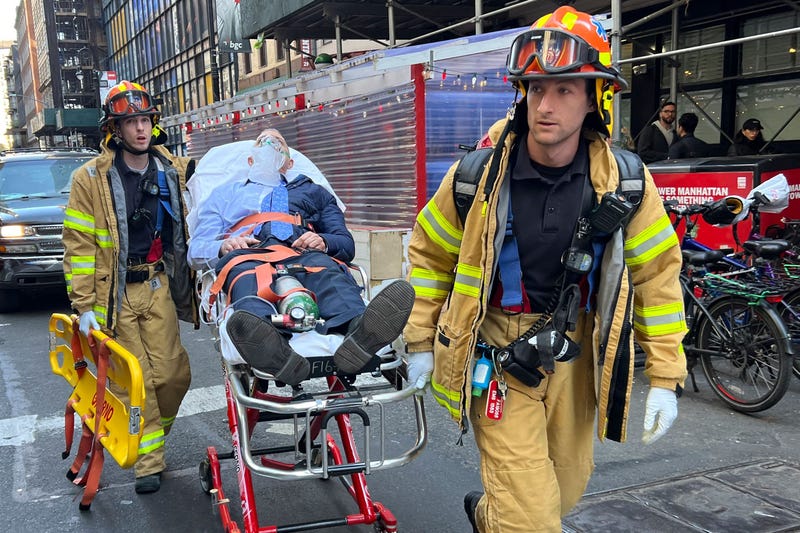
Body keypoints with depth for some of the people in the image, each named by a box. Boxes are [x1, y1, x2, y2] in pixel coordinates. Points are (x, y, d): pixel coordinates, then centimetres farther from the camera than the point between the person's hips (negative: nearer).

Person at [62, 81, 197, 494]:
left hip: (158, 287, 3)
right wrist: (85, 306, -11)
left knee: (174, 373, 0)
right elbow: (79, 245, -5)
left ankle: (153, 435, 29)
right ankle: (148, 461, 14)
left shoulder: (173, 170, 6)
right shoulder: (91, 179, -4)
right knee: (137, 379, -2)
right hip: (114, 293, -3)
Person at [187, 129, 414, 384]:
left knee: (326, 270, -38)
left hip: (303, 253, 1)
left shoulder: (312, 191, 40)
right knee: (247, 277, -40)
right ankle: (271, 349, -72)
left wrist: (323, 241, -1)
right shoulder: (225, 193, 40)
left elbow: (347, 244, 25)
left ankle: (357, 330, -71)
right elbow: (196, 249, 25)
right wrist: (223, 246, -1)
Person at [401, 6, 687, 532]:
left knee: (567, 486, 21)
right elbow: (429, 250, 1)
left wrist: (666, 377, -2)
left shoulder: (626, 182, -10)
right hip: (495, 348, -3)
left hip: (574, 349, 3)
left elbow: (658, 272, -1)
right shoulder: (479, 174, -14)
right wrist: (421, 342, 4)